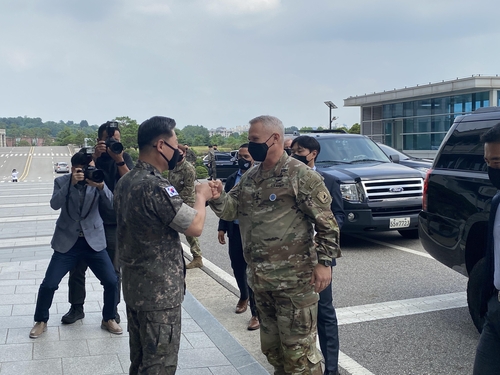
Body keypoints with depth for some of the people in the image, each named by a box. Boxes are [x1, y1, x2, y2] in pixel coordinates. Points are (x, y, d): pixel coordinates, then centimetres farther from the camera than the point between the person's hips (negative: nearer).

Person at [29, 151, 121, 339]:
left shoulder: (96, 181, 0)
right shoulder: (62, 181, -2)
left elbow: (112, 204, -13)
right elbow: (54, 204, -18)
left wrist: (100, 186, -31)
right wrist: (70, 183, -29)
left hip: (94, 241, 1)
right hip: (67, 242, -1)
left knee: (112, 281, -5)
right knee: (48, 284, -4)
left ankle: (108, 319, 18)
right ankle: (41, 321, 21)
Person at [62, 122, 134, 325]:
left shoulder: (125, 158, 1)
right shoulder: (90, 156, 3)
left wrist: (119, 160, -25)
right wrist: (95, 157, -23)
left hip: (114, 223, -1)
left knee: (113, 270, 6)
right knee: (77, 267, 6)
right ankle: (76, 307, 21)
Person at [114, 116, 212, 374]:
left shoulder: (124, 183, 6)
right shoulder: (155, 186, -24)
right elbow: (195, 227, -19)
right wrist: (201, 196, -2)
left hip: (134, 287, 9)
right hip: (160, 292, -9)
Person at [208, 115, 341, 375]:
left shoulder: (301, 175, -12)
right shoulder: (249, 177, 9)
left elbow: (326, 222, -12)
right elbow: (232, 210, 10)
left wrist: (324, 262, -17)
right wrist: (217, 198, -10)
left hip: (294, 279, -7)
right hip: (259, 278, 7)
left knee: (298, 346, 2)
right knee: (271, 344, 20)